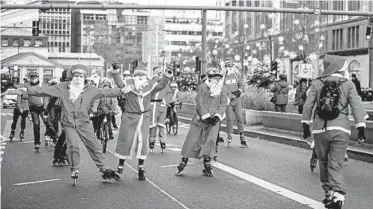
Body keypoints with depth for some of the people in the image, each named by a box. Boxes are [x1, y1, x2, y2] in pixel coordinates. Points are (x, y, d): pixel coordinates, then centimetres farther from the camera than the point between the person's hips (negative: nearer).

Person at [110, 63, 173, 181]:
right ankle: (120, 165, 23)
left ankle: (141, 168, 13)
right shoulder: (129, 84, -9)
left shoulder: (150, 85, -2)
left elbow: (161, 85, -12)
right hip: (130, 117, -2)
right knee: (126, 141, 5)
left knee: (143, 142, 1)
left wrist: (167, 75, -28)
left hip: (144, 117, 2)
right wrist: (115, 71, -39)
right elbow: (119, 83, -24)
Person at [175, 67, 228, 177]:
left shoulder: (224, 90, 5)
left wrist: (217, 116, -13)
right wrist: (206, 116, -15)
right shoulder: (202, 87, -5)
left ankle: (207, 165, -1)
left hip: (214, 120, 2)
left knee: (210, 140, -8)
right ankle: (183, 162, 12)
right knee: (192, 139, 1)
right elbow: (199, 103, -9)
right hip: (200, 118, -2)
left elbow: (223, 105, 2)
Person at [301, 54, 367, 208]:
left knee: (324, 162, 17)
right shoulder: (348, 84, 3)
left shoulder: (317, 83, 6)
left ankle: (329, 193, 22)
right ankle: (337, 194, -17)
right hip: (340, 129, -1)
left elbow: (308, 105, 4)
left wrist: (305, 125, 11)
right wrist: (361, 128, -3)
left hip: (320, 128, 1)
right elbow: (356, 106, -3)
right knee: (336, 165, 0)